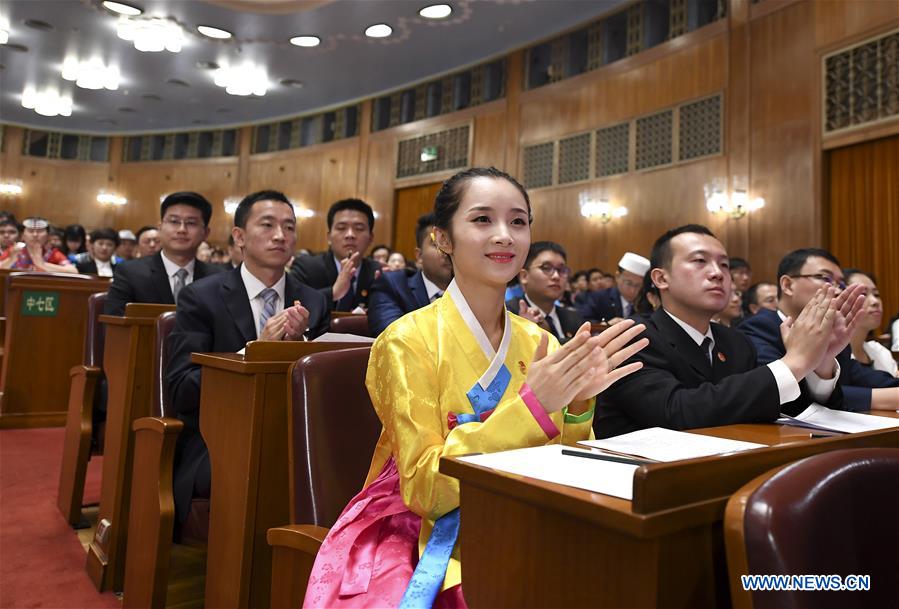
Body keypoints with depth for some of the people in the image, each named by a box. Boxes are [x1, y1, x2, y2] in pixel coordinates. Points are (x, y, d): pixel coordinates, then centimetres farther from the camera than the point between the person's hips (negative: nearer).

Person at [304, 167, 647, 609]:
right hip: (417, 535, -4)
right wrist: (531, 407, -26)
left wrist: (577, 406, -17)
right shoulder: (408, 341, -13)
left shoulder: (541, 345, 1)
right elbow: (424, 490, -16)